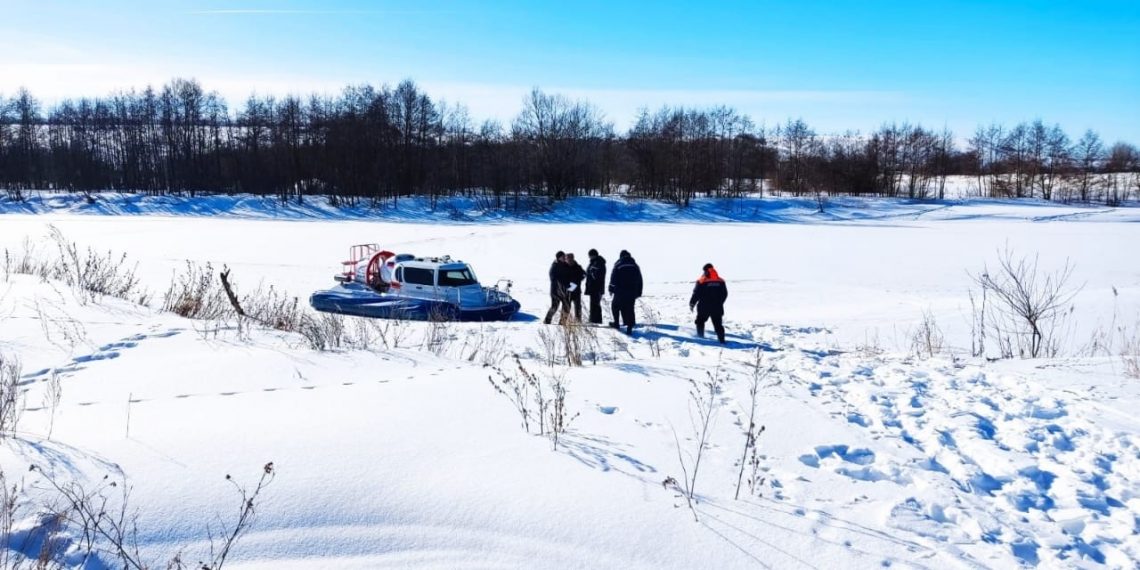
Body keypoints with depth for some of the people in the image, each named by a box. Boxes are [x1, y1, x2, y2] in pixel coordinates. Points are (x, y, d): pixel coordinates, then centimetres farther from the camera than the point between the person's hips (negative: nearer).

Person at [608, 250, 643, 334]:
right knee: (630, 309, 2)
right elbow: (639, 280, 13)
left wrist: (612, 288, 3)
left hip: (620, 291, -3)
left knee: (616, 306, 16)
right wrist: (638, 292, 16)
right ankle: (630, 327, -5)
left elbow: (613, 277, -4)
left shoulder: (618, 264, -1)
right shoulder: (635, 265, 11)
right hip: (632, 291, 3)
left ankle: (616, 323, 20)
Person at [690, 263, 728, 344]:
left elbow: (696, 294, -8)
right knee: (718, 324, 7)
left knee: (700, 321, 17)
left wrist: (692, 304, 4)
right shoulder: (721, 281, 5)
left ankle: (700, 337, 12)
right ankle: (721, 340, -1)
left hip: (704, 307, -3)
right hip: (717, 308, 3)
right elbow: (725, 294, 12)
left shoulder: (701, 281, -9)